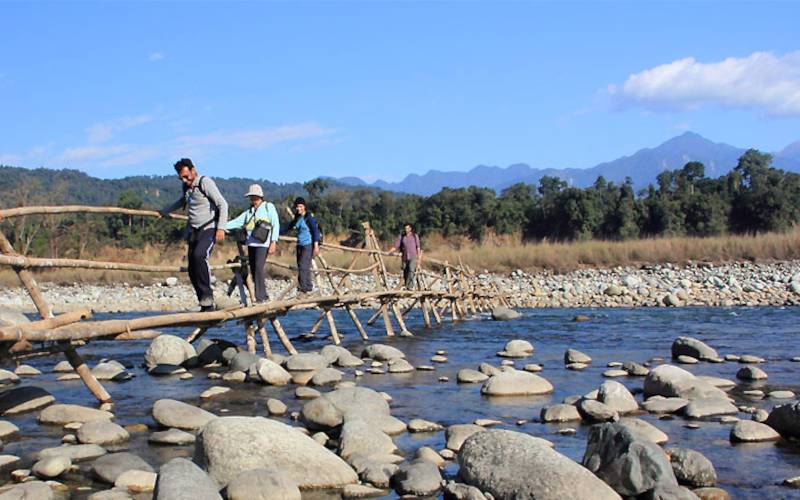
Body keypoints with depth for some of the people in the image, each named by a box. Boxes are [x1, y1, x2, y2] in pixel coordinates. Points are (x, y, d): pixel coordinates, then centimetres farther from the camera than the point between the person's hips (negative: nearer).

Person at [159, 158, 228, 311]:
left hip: (209, 229, -8)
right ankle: (206, 305, 4)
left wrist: (221, 228, -22)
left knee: (199, 255, -32)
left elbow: (222, 204, -14)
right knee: (193, 271, 0)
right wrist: (164, 211, 43)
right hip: (194, 232, 8)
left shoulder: (205, 182, -9)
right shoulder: (187, 186, 14)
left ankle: (207, 296, -26)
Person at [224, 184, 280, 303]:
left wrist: (274, 242, -10)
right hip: (251, 244, 6)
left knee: (258, 268, -18)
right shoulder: (249, 212, 20)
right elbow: (236, 222, 12)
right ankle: (263, 296, 11)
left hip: (263, 244, -6)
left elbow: (276, 224, 0)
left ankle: (260, 297, -16)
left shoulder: (268, 207, 7)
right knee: (253, 270, 3)